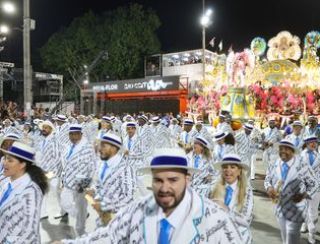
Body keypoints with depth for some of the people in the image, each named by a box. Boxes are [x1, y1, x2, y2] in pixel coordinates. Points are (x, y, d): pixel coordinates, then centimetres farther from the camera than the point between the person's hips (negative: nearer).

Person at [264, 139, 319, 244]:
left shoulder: (302, 166, -16)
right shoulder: (274, 165, -5)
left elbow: (314, 184, -5)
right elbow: (267, 180, 8)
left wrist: (304, 195, -20)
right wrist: (269, 188, -14)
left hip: (295, 208, -4)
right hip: (280, 206, 4)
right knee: (284, 234, 22)